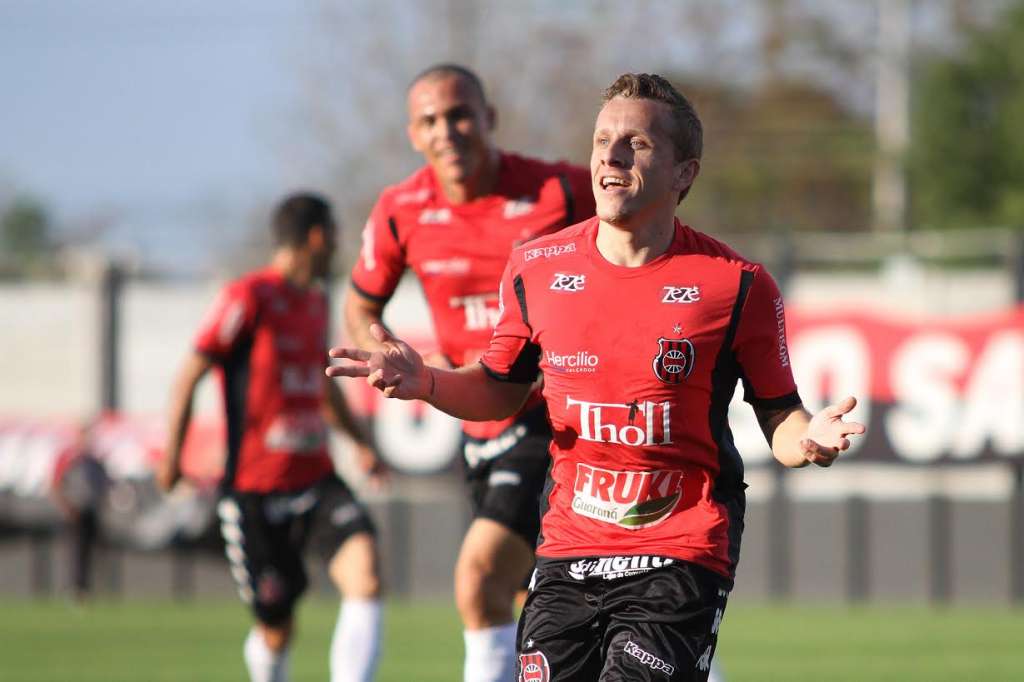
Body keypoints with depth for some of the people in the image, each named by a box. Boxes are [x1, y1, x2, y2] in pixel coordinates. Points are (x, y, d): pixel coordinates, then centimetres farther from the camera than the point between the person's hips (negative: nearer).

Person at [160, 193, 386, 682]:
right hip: (255, 490, -6)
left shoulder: (316, 302, 15)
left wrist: (360, 442, 34)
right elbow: (190, 375, -9)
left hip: (316, 478, 6)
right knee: (275, 630, -1)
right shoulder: (250, 297, -9)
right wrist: (173, 455, -13)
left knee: (364, 566, -21)